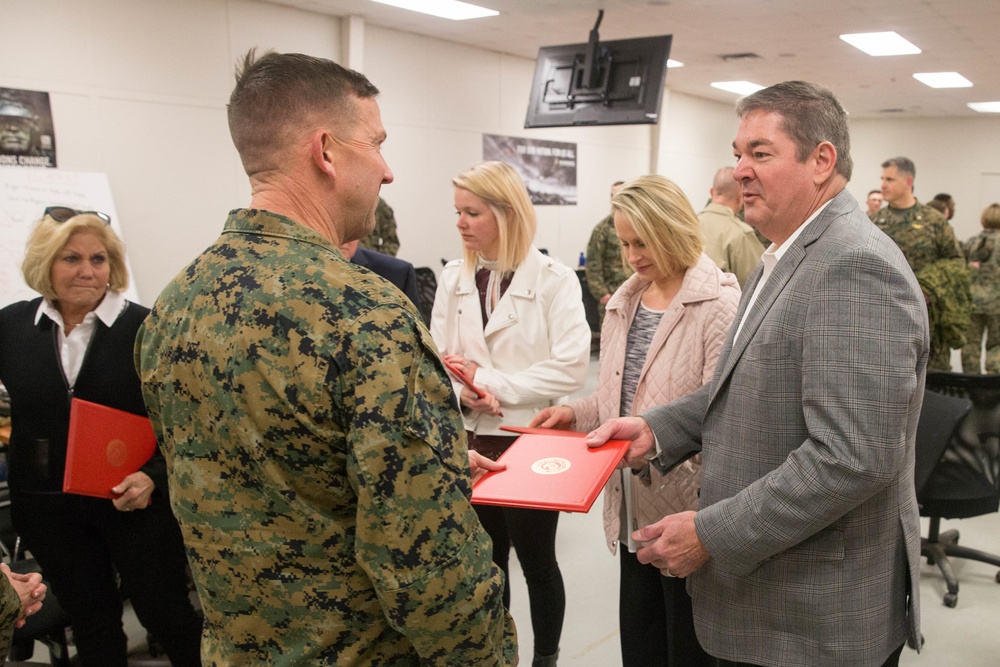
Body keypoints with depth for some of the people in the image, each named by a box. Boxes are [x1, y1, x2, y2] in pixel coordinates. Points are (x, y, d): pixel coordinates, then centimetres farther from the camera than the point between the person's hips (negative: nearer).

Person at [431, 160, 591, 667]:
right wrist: (463, 394, -20)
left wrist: (490, 380, -17)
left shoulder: (554, 279, -10)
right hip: (472, 439, 4)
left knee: (536, 559, 10)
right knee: (486, 560, 16)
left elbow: (572, 365, -17)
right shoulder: (453, 279, 1)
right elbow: (438, 358, 1)